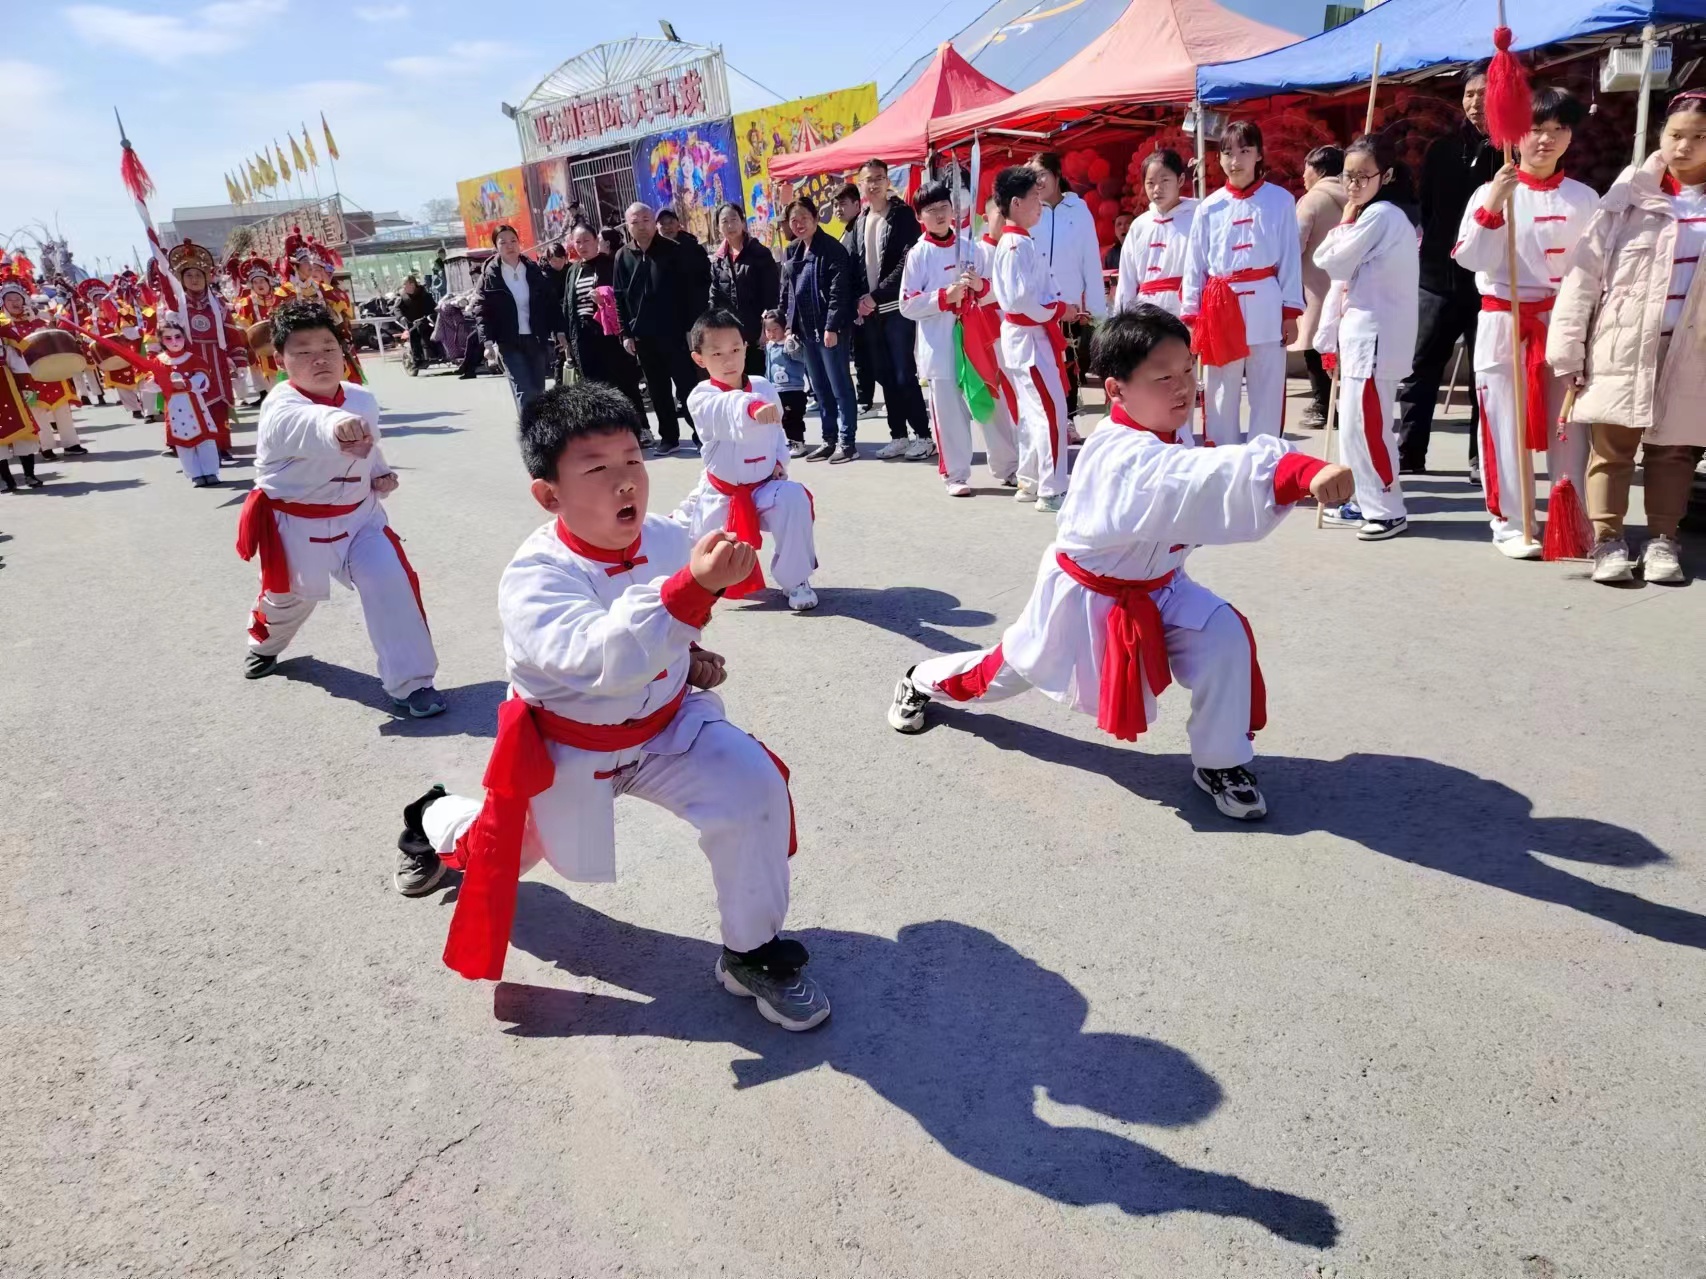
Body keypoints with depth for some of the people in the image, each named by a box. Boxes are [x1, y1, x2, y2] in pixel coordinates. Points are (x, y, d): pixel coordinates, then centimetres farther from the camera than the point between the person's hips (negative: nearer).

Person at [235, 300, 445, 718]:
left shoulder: (362, 399, -6)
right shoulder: (281, 409, -26)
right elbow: (310, 425, -53)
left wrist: (381, 474, -5)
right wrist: (337, 426, -75)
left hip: (357, 514, 3)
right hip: (297, 523, -3)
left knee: (392, 582, -18)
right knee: (288, 595, 21)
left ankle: (411, 682, -8)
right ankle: (264, 644, 59)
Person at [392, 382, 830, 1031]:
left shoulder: (670, 541, -14)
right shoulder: (534, 577, -31)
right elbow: (603, 660, -50)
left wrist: (690, 658, -8)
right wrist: (694, 586, -61)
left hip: (665, 724, 3)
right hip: (568, 749, -3)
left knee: (754, 789, -21)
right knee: (561, 855, 22)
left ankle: (752, 953, 1)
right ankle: (435, 821, 56)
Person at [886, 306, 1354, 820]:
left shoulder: (1161, 442, -9)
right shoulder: (1127, 457, -38)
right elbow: (1208, 482, -56)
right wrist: (1302, 471, -68)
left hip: (1154, 588, 6)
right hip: (1084, 596, -6)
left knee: (1225, 637, -17)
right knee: (1009, 668, 15)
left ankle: (1220, 762, 2)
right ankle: (924, 681, 47)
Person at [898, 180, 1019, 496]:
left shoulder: (968, 247, 8)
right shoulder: (918, 254, -2)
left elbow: (992, 291, 14)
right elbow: (907, 305, -6)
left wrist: (980, 286, -8)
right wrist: (944, 297, -16)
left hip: (974, 336, 3)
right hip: (939, 343, -3)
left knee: (991, 402, 8)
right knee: (949, 410, 0)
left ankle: (1008, 468, 21)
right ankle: (956, 475, 12)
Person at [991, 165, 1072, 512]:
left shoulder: (1011, 242, 14)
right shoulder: (1019, 244, -17)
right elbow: (1020, 299, -26)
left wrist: (1056, 311, 8)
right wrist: (1059, 310, -14)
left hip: (1023, 336, 11)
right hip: (1030, 338, -11)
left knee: (1032, 412, 17)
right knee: (1051, 412, -8)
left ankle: (1030, 482, 26)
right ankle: (1052, 491, -4)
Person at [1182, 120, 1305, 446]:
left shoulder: (1280, 200, 2)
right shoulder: (1209, 208, 5)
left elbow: (1291, 259, 3)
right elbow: (1194, 266, 7)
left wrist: (1290, 312, -1)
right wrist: (1191, 318, 2)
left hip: (1264, 306, -1)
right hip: (1220, 308, 1)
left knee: (1267, 395, 3)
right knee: (1221, 395, 7)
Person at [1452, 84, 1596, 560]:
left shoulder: (1584, 197, 8)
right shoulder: (1490, 192, -1)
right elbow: (1470, 258, -10)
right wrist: (1491, 208, -22)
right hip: (1504, 323, -2)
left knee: (1568, 424, 5)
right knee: (1506, 424, 0)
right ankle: (1508, 521, 9)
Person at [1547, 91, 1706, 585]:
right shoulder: (1629, 195, 0)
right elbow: (1584, 271, -4)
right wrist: (1567, 349, -9)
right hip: (1622, 345, -2)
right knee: (1611, 447, 1)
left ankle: (1662, 540, 18)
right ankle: (1607, 540, 7)